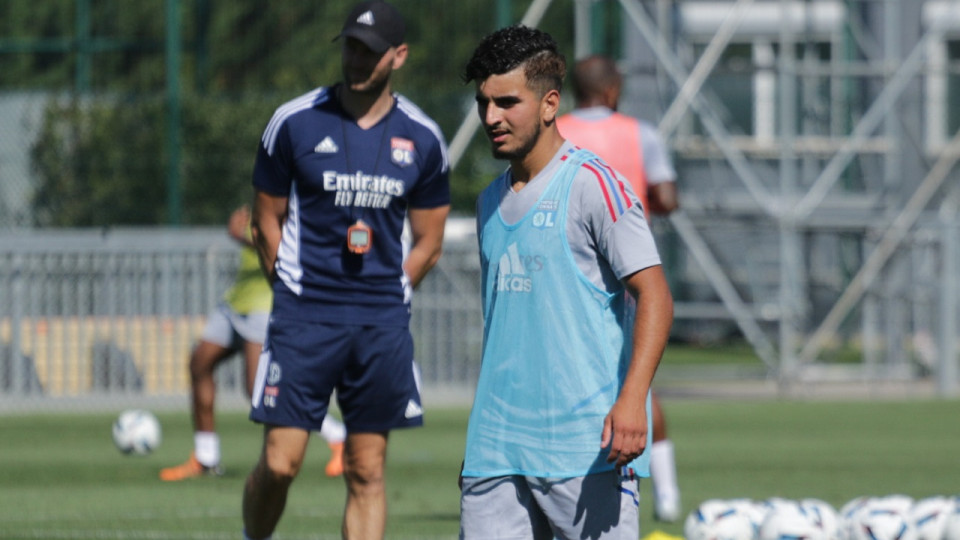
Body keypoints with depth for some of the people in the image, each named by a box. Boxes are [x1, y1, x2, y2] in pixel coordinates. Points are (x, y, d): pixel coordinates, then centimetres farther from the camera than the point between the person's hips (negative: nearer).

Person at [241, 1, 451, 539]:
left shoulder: (422, 139, 4)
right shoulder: (294, 122, -1)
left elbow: (428, 243, 12)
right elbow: (267, 220, 8)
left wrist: (384, 299, 6)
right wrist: (296, 296, 4)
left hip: (383, 326, 2)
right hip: (304, 316, -2)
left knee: (368, 473, 2)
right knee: (280, 463, -7)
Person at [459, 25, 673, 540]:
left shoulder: (593, 185, -6)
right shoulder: (491, 202, 17)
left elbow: (654, 296, -12)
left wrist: (631, 400, -24)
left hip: (587, 447, -7)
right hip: (498, 450, 7)